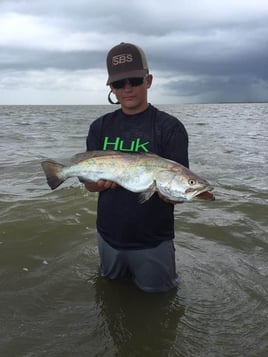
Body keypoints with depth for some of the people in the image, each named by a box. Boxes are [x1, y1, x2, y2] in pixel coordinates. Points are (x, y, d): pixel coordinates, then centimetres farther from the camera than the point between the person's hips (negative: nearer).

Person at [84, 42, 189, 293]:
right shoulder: (100, 127, 0)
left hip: (153, 242, -3)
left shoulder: (170, 128, -12)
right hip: (108, 236, 4)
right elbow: (89, 185, 0)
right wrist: (105, 180, -23)